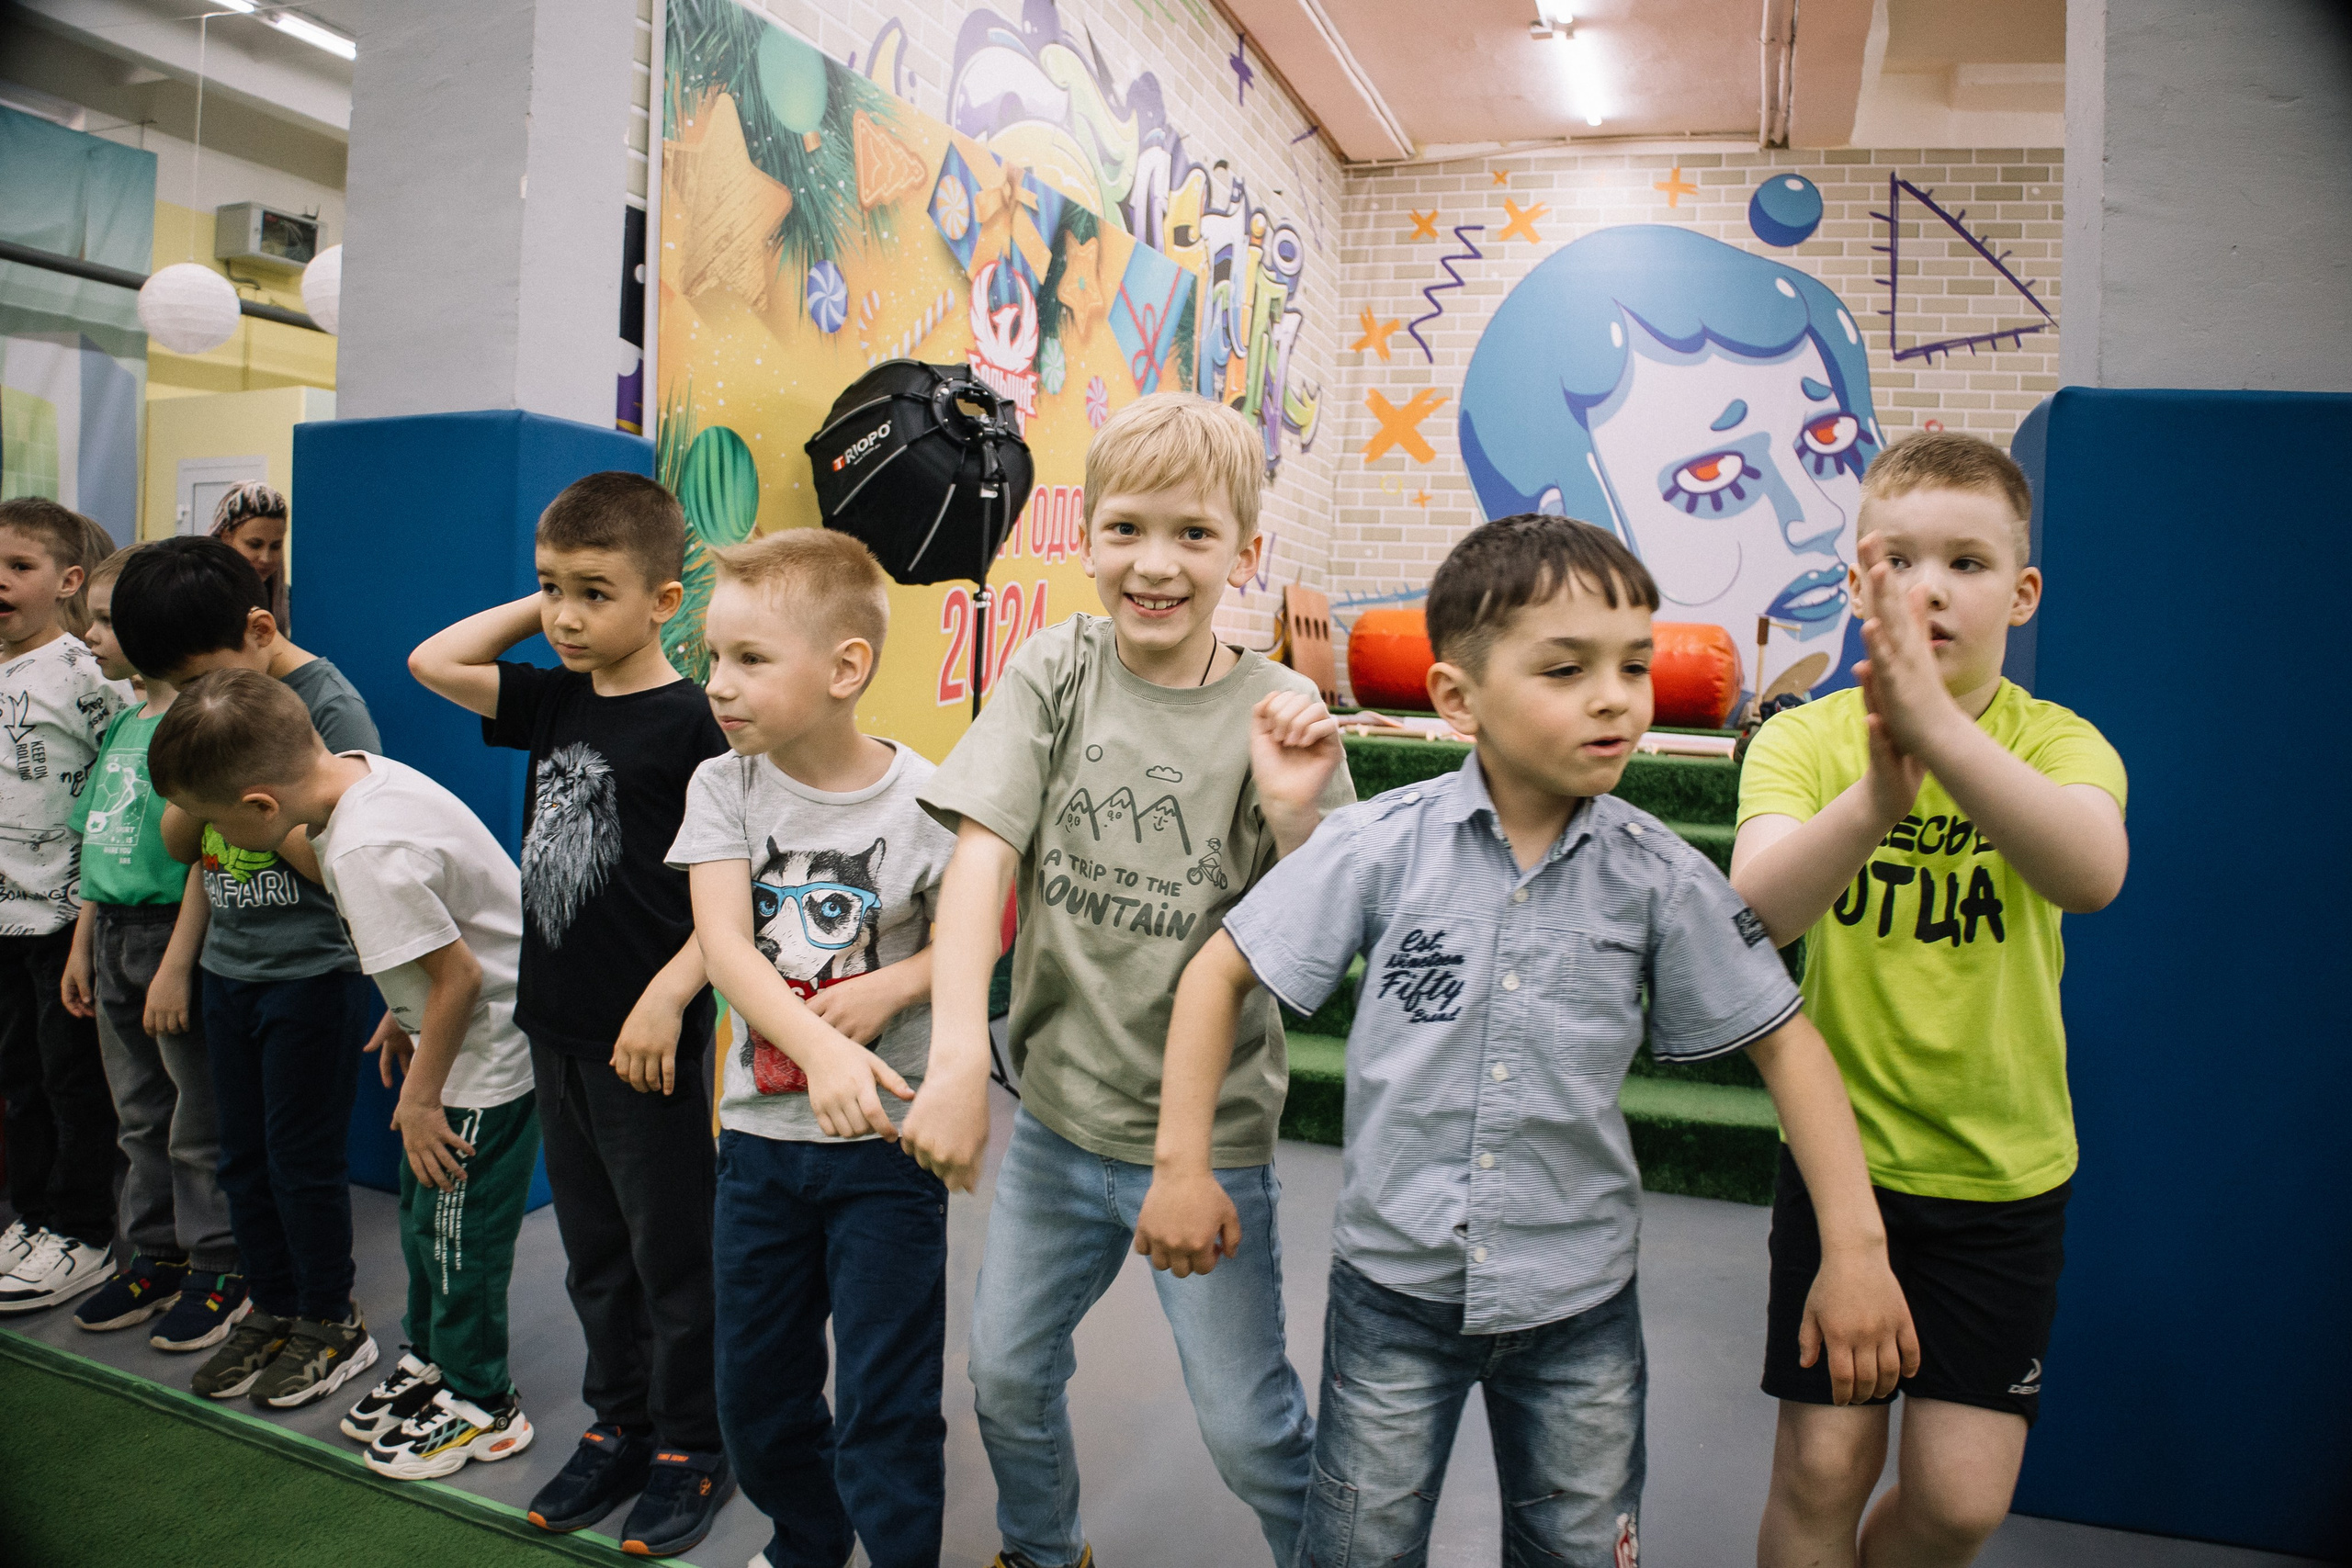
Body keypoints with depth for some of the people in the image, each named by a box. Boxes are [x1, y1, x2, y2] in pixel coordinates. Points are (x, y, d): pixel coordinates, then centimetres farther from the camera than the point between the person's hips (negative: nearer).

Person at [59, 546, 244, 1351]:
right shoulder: (122, 723, 11)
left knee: (198, 1124, 3)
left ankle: (221, 1270, 15)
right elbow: (99, 845, 17)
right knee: (140, 1116, 18)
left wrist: (177, 964, -20)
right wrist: (83, 944, 17)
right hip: (115, 934, 9)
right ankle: (155, 1256, 31)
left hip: (173, 931, -9)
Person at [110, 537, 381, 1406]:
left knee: (302, 1158, 3)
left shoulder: (329, 704, -16)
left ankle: (332, 1323, 20)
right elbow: (186, 846, 14)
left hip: (314, 971, -7)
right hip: (228, 970, 7)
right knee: (243, 1155, 15)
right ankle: (271, 1310, 31)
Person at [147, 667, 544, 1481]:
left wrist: (421, 1096, -15)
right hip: (468, 1035, 10)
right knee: (422, 1213, 22)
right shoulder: (364, 773, -2)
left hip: (487, 1057, -10)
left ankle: (480, 1406, 24)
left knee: (453, 1228, 5)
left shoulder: (368, 849, -31)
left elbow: (458, 974, -27)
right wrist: (406, 1013, 16)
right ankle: (434, 1364, 40)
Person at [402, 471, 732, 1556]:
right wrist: (540, 604, 6)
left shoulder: (690, 723, -15)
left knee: (671, 1253, 7)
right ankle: (619, 1427, 34)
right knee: (593, 1251, 18)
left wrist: (668, 996, -20)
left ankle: (688, 1446, 24)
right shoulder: (554, 702, 7)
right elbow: (431, 663, 13)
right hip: (556, 1027, 8)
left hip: (645, 1039, -7)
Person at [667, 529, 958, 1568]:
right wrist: (822, 1050, -31)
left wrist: (887, 989, -20)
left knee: (886, 1404, 3)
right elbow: (723, 944, -16)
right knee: (755, 1385, 19)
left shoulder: (919, 801, -13)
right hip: (761, 1128, 4)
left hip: (885, 1141, -4)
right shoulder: (724, 787, -4)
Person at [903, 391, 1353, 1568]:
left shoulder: (1274, 716, -10)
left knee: (1248, 1428, 5)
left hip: (1209, 1135, -3)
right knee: (1005, 1375, 19)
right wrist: (957, 1054, -26)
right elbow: (982, 852, -14)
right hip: (1057, 1114, 3)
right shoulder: (1055, 671, -6)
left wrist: (1295, 813, -27)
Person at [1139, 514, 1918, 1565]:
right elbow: (1221, 973, -7)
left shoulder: (1661, 876, -10)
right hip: (1395, 1283, -1)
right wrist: (1182, 1166, -8)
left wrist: (1855, 1246, -4)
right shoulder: (1383, 845, -14)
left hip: (1581, 1302, 2)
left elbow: (1782, 1040, -1)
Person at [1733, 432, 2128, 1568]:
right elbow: (1756, 910, -27)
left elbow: (2091, 873, -32)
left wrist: (1939, 727, -47)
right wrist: (1876, 794, -45)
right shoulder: (1806, 737, -8)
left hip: (2005, 1174, 1)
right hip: (1843, 1153, 0)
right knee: (1821, 1467, 5)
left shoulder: (2055, 741, -9)